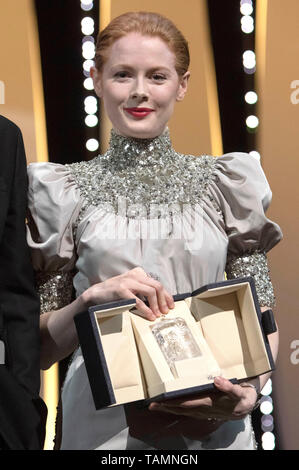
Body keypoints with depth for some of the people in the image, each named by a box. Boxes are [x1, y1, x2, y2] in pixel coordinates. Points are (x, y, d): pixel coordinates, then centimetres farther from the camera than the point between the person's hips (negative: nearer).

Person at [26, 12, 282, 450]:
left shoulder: (225, 184, 3)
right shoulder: (67, 192, 0)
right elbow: (42, 347, 2)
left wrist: (250, 390, -13)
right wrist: (92, 298, -16)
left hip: (213, 422, 1)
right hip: (104, 424, -1)